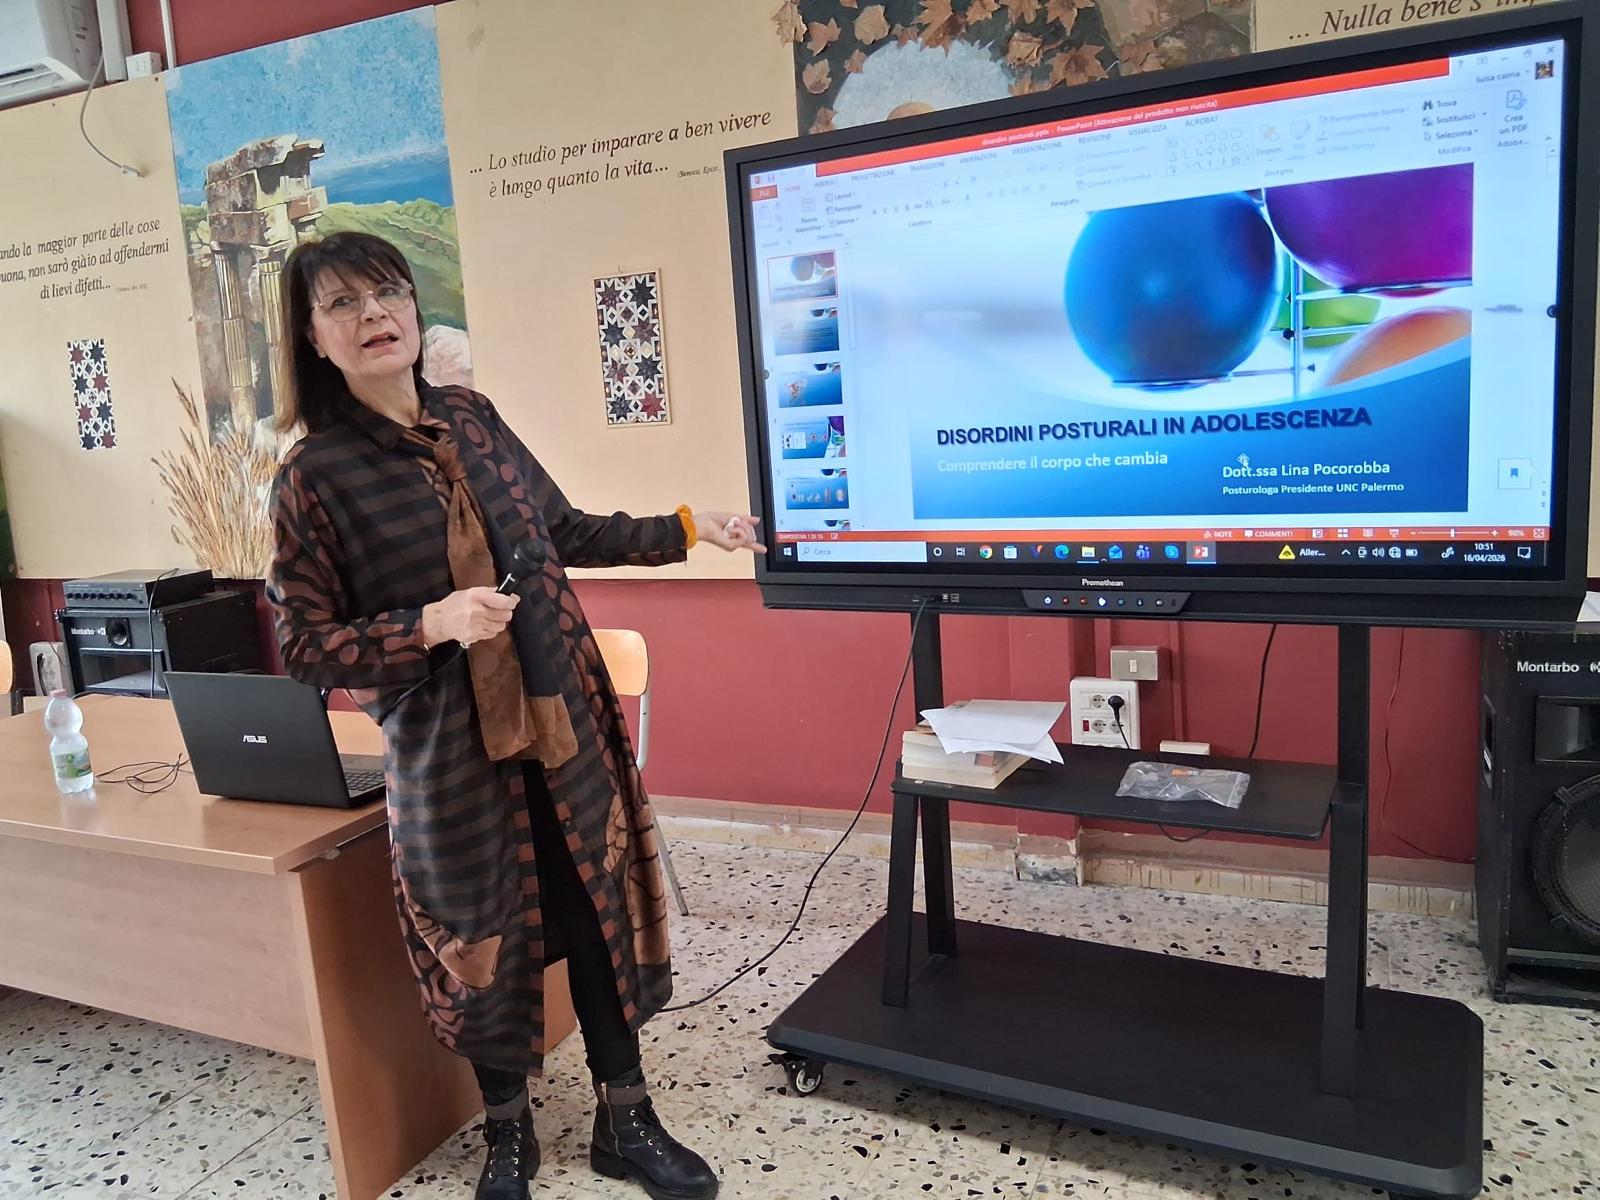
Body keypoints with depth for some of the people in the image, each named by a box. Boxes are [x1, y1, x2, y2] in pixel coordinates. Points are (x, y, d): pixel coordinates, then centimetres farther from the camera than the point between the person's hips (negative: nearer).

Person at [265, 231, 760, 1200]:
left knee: (603, 910, 10)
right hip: (450, 748, -4)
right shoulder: (315, 475, -10)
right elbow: (307, 647, -10)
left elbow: (564, 529, 15)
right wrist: (433, 624, -24)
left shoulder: (471, 417, 4)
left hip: (564, 717, 4)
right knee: (485, 939, 10)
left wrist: (684, 530, 13)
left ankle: (627, 1121, 30)